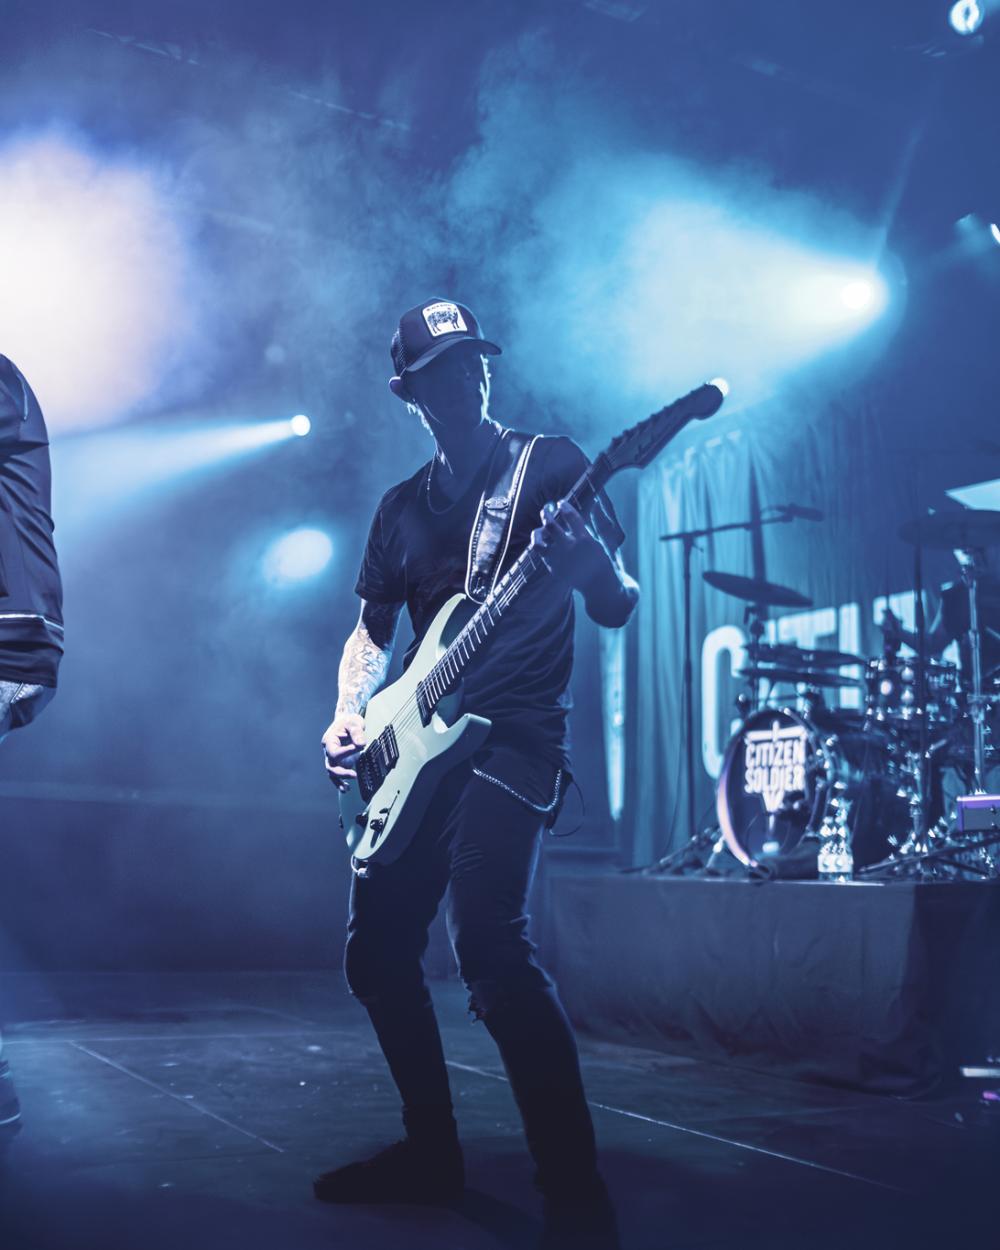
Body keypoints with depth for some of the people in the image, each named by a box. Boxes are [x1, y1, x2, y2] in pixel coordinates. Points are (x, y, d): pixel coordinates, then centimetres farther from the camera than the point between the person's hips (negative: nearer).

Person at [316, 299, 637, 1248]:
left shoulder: (552, 465, 1)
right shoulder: (402, 507, 17)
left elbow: (618, 611, -5)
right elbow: (372, 630, 21)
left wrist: (590, 561, -28)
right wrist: (349, 714, 1)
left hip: (513, 739, -7)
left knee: (489, 948, -24)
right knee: (376, 953, 7)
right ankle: (431, 1150, 25)